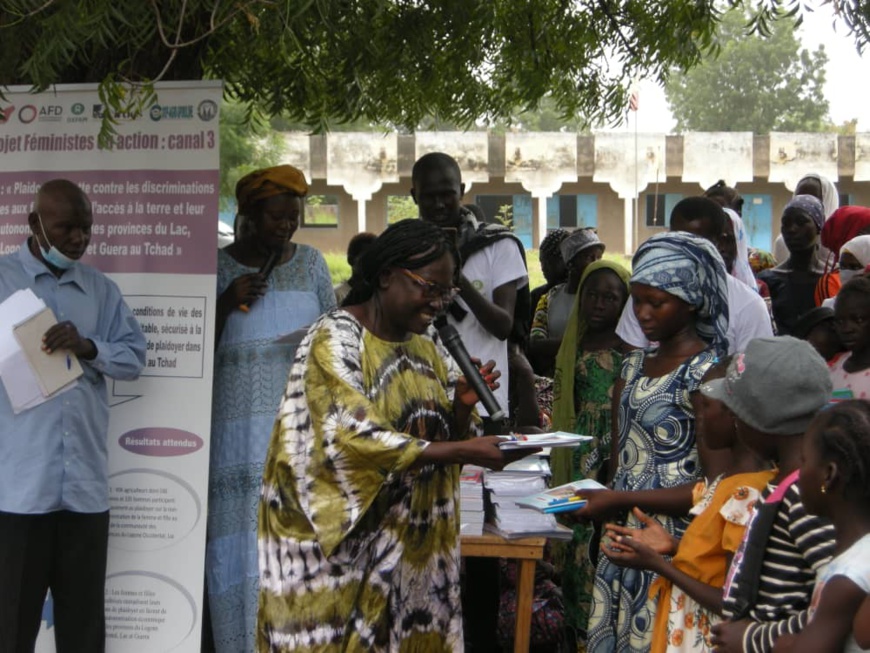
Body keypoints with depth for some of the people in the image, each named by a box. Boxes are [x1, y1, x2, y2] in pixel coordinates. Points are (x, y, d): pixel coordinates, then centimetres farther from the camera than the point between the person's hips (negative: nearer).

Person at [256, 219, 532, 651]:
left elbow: (443, 435, 12)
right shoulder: (337, 337, -14)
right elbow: (351, 438, -24)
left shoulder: (426, 344, 8)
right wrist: (463, 452, -27)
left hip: (410, 538, 7)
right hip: (339, 535, -7)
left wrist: (462, 407, -10)